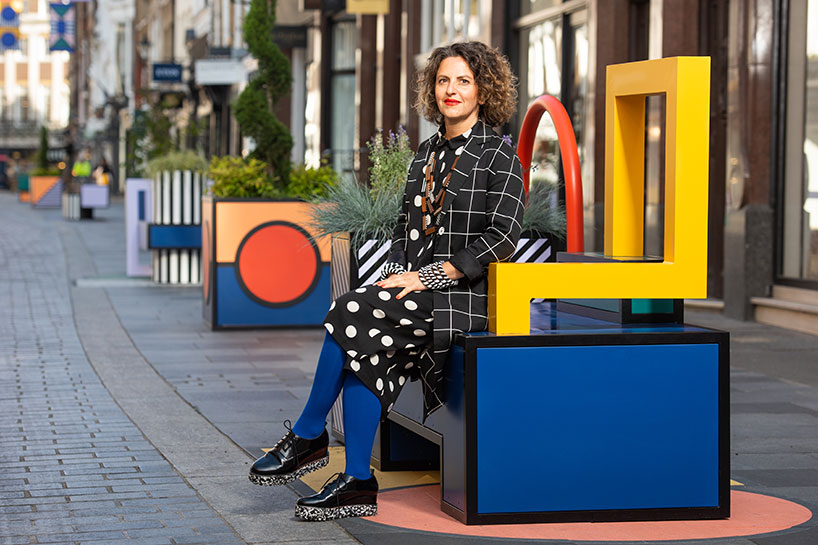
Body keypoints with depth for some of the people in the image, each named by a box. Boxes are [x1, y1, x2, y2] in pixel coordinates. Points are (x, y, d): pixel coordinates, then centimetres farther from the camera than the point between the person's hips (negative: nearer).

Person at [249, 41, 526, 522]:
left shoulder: (498, 156, -3)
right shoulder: (427, 154, 18)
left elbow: (502, 235, -12)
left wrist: (426, 276, -16)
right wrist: (396, 273, 0)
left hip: (462, 296, -6)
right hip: (417, 289, 6)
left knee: (351, 313, -24)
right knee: (366, 347, -21)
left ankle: (308, 437, -10)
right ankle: (358, 483, -19)